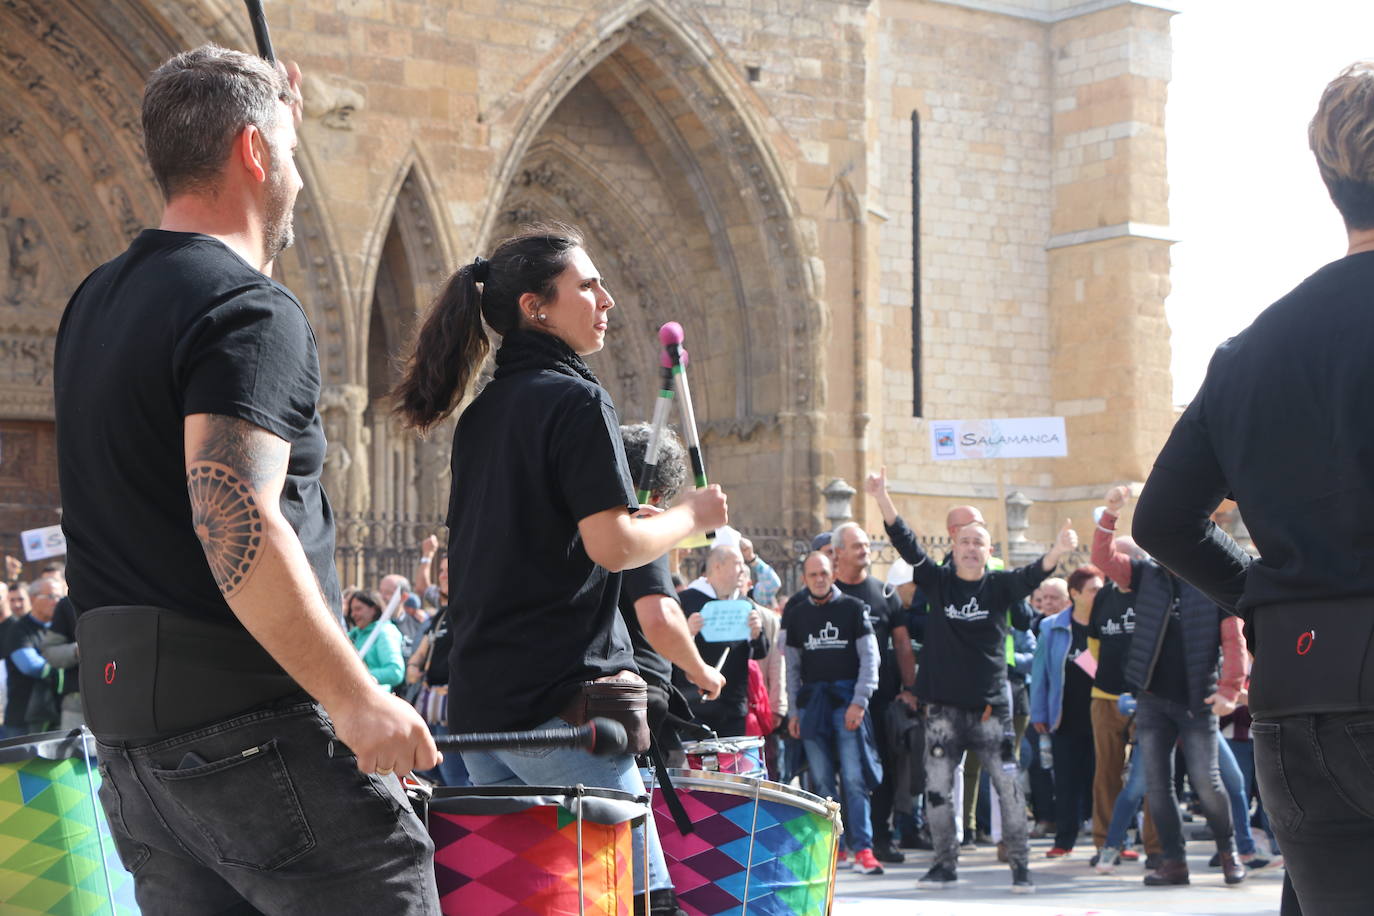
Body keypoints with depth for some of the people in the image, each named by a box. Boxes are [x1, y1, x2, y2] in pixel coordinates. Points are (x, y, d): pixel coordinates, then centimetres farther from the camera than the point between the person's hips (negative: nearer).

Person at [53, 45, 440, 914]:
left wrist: (275, 107, 38)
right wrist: (357, 700, -24)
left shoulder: (97, 304, 15)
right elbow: (235, 522, -25)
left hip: (129, 728, 9)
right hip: (245, 720, -9)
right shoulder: (251, 310, -13)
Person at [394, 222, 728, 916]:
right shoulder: (575, 401, -10)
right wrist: (690, 517, -1)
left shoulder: (481, 414, 15)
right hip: (562, 694, -9)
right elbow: (612, 546, -18)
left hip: (479, 699, 9)